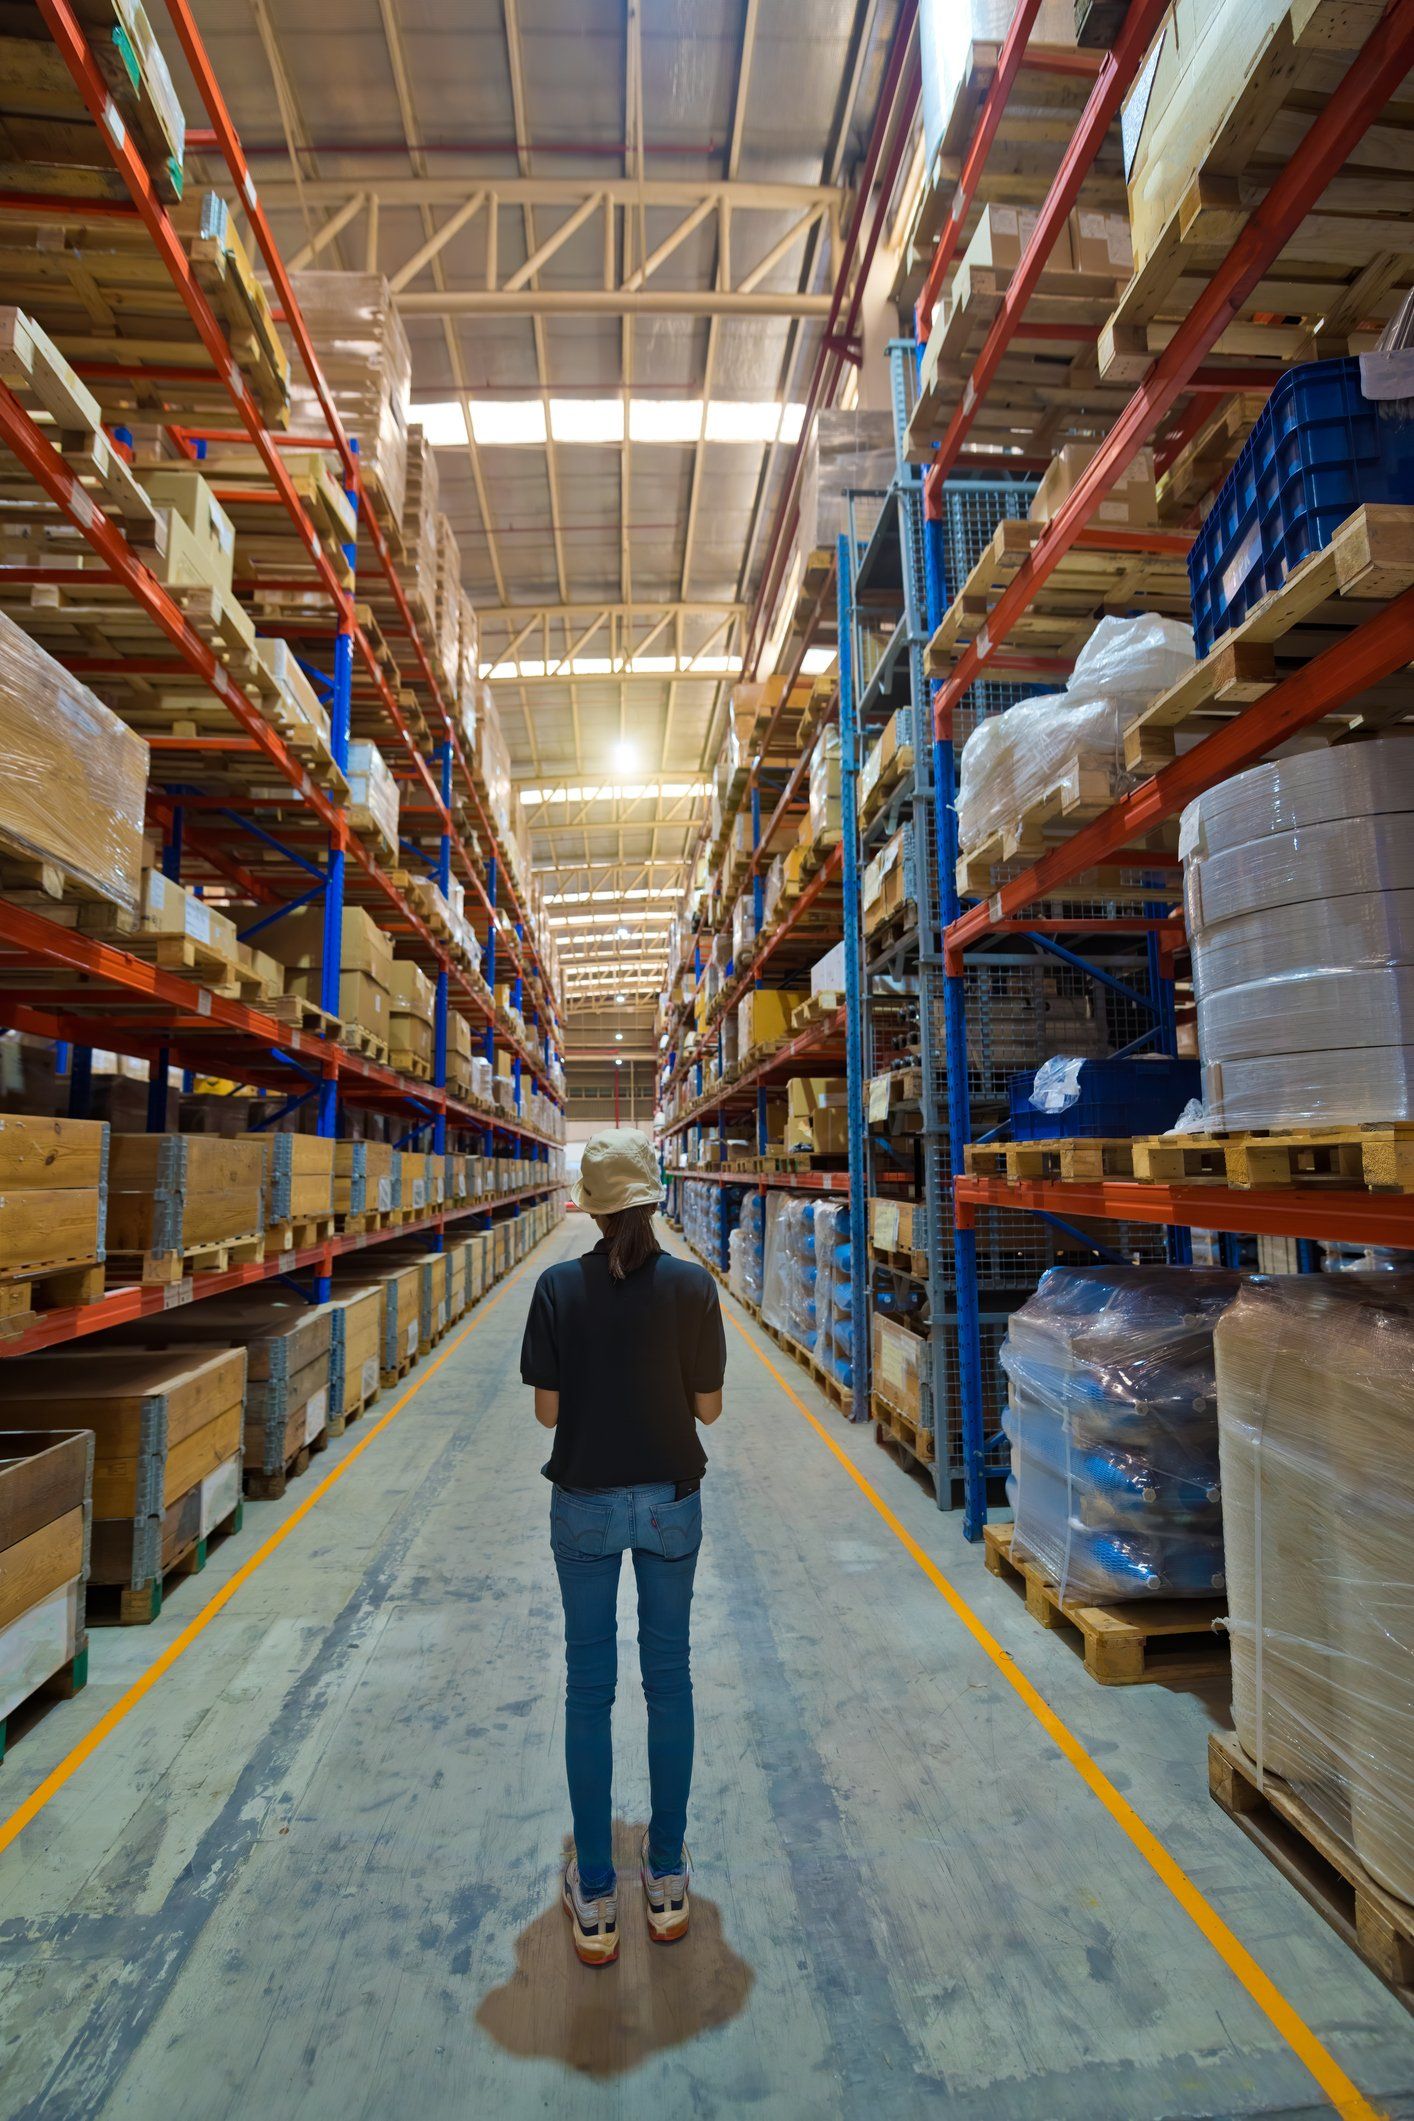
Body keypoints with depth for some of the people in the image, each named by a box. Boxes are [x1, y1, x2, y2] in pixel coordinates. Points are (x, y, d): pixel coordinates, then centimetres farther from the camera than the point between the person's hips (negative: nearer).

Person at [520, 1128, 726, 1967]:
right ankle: (668, 1880, 35)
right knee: (669, 1678, 18)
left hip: (585, 1504, 0)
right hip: (671, 1501, 1)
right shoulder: (692, 1285, -14)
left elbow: (547, 1410, -9)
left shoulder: (559, 1286, -14)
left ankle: (595, 1900, 30)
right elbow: (709, 1405, -7)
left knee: (589, 1686, 16)